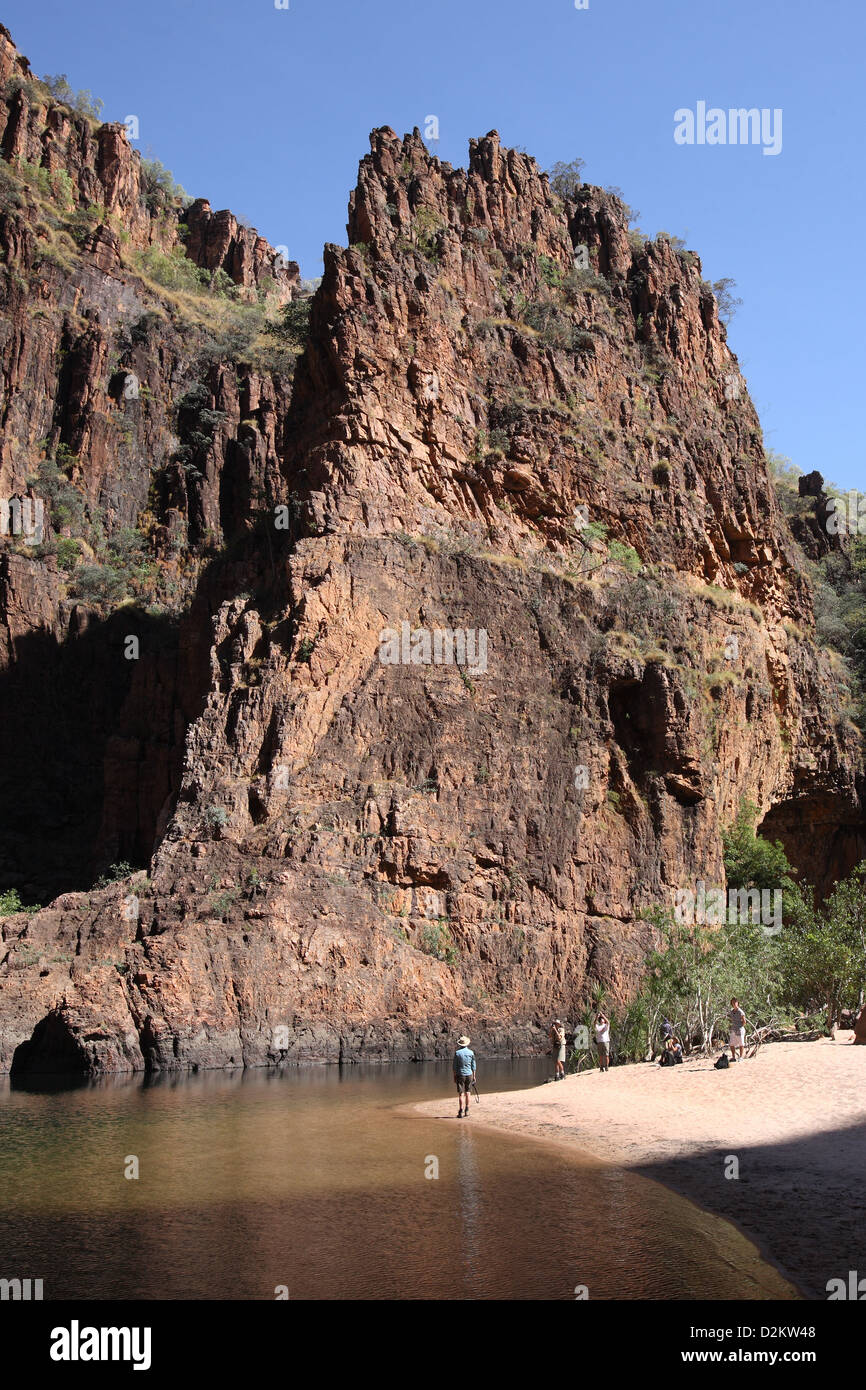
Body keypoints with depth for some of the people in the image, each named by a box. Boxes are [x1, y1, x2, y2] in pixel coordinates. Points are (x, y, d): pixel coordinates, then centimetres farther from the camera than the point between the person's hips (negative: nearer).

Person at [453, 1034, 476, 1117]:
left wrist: (454, 1076, 2)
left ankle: (460, 1112, -8)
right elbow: (473, 1066, 6)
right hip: (469, 1075, 3)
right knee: (467, 1093, 14)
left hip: (460, 1075, -3)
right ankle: (467, 1111, 16)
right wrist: (474, 1076, 13)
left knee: (461, 1094, -3)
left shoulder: (457, 1053, -7)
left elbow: (455, 1066, -5)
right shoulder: (471, 1052, 1)